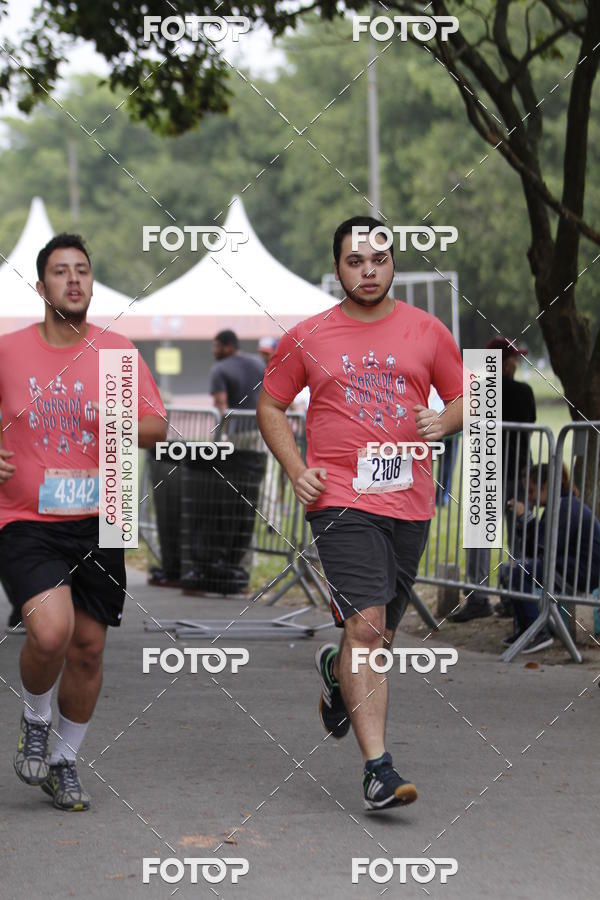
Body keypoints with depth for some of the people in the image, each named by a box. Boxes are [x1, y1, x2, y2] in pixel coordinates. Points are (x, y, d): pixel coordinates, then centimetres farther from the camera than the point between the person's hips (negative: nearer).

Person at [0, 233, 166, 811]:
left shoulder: (116, 351, 4)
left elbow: (157, 427, 3)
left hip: (96, 524, 3)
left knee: (88, 646, 6)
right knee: (52, 630, -23)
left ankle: (64, 763, 26)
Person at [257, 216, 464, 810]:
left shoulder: (427, 332, 7)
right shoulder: (307, 339, 3)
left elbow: (466, 399, 16)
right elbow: (270, 407, 13)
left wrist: (444, 422, -7)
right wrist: (295, 469, -2)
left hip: (408, 500, 3)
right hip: (340, 498, -3)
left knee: (379, 636, 13)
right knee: (366, 626, -16)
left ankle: (335, 669, 50)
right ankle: (378, 770, -16)